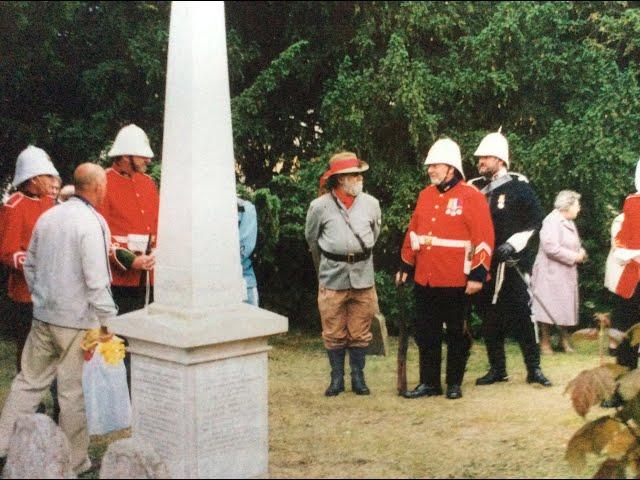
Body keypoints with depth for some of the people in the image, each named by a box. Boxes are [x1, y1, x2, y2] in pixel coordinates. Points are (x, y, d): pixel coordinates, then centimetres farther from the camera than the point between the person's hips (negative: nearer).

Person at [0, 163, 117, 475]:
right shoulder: (92, 223, -16)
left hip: (43, 317, 7)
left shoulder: (47, 217, 7)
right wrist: (107, 321, -12)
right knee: (75, 392, 5)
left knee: (28, 381, 17)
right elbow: (96, 281, -20)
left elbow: (29, 266, 15)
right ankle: (75, 463, 17)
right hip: (78, 321, -6)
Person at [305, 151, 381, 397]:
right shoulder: (320, 206, -3)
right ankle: (337, 378, 17)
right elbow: (312, 240, 13)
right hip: (332, 277, -2)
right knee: (333, 333, 5)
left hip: (363, 275, 2)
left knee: (360, 332, 8)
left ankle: (358, 377, 20)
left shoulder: (371, 204, 4)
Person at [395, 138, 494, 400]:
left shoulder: (472, 197, -8)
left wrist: (477, 275, -15)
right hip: (425, 280, 6)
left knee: (456, 334, 8)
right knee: (426, 334, 10)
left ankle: (454, 383, 20)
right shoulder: (425, 195, 10)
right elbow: (413, 233, 16)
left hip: (456, 282, -5)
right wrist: (405, 266, 15)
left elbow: (484, 239, -12)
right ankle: (429, 383, 21)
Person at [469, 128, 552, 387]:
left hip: (512, 264, -5)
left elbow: (535, 222, -4)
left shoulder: (519, 186, -3)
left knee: (522, 315, -4)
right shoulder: (474, 188, 10)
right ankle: (497, 369, 19)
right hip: (483, 265, 5)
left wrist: (512, 244, -14)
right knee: (489, 318, 9)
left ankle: (534, 369, 7)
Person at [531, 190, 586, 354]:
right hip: (551, 274, -9)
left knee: (565, 307, 13)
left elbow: (574, 245, 25)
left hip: (566, 274, 9)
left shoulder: (568, 222, 14)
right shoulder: (552, 221, -16)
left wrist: (581, 253, 2)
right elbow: (551, 248, -26)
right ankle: (545, 343, 8)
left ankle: (565, 340, 23)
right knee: (548, 308, -2)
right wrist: (574, 257, -19)